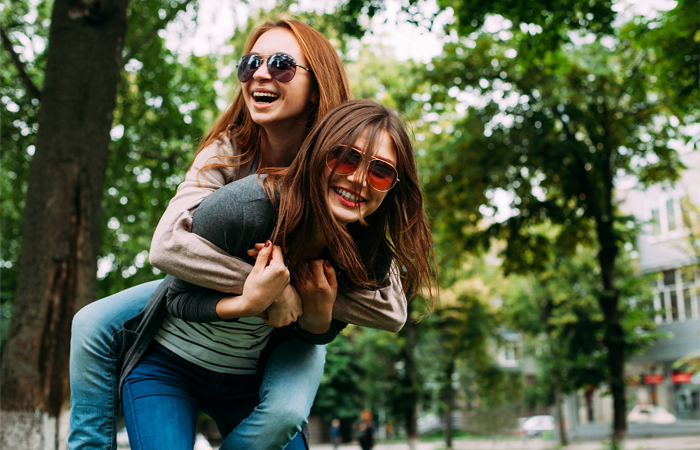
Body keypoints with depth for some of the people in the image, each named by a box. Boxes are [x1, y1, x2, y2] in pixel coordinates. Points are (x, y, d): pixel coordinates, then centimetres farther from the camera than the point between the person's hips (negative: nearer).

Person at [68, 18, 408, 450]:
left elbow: (391, 309, -30)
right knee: (94, 325, -10)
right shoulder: (228, 151, -20)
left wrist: (303, 293, -35)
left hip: (299, 320, -2)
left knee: (282, 412, -32)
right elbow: (168, 244, -35)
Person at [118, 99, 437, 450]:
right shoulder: (241, 208, -29)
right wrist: (247, 304, -37)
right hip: (169, 365, -3)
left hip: (249, 378, 4)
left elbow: (315, 338, 0)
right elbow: (179, 299, -18)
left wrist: (319, 316, -24)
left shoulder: (370, 260, -15)